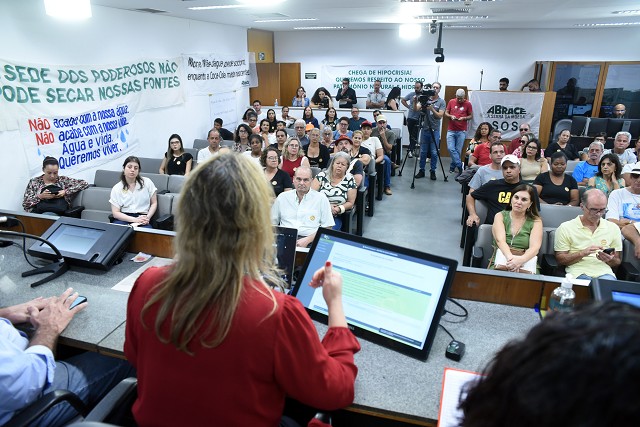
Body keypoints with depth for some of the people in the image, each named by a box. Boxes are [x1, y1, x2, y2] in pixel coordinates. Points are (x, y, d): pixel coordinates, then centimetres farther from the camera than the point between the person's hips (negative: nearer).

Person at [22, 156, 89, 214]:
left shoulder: (63, 180, 13)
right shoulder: (34, 182, 14)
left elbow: (84, 183, 5)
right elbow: (25, 203, 11)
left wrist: (66, 192, -5)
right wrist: (40, 196, -7)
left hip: (59, 214, 0)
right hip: (39, 214, 0)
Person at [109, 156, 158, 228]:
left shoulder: (147, 182, 6)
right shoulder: (116, 189, 5)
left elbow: (154, 203, 11)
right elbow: (115, 213, 0)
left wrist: (148, 217, -9)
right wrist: (135, 220, -15)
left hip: (143, 220, 0)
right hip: (124, 218, 1)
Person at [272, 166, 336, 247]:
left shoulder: (321, 199, 7)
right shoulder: (282, 197, 16)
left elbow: (327, 228, 2)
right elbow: (272, 223, 18)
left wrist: (307, 240, -11)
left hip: (310, 241, -2)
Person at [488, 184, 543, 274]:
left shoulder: (536, 221, 9)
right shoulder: (500, 216, 9)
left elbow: (535, 247, -7)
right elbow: (500, 240, -8)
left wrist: (521, 260, -29)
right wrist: (510, 258, -30)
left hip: (526, 262, 0)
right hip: (501, 261, 0)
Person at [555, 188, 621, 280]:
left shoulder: (613, 228, 15)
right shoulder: (565, 228, 3)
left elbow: (617, 262, 21)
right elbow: (560, 260, 1)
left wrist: (610, 260, -4)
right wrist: (583, 253, -14)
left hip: (604, 273, 3)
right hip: (578, 273, -2)